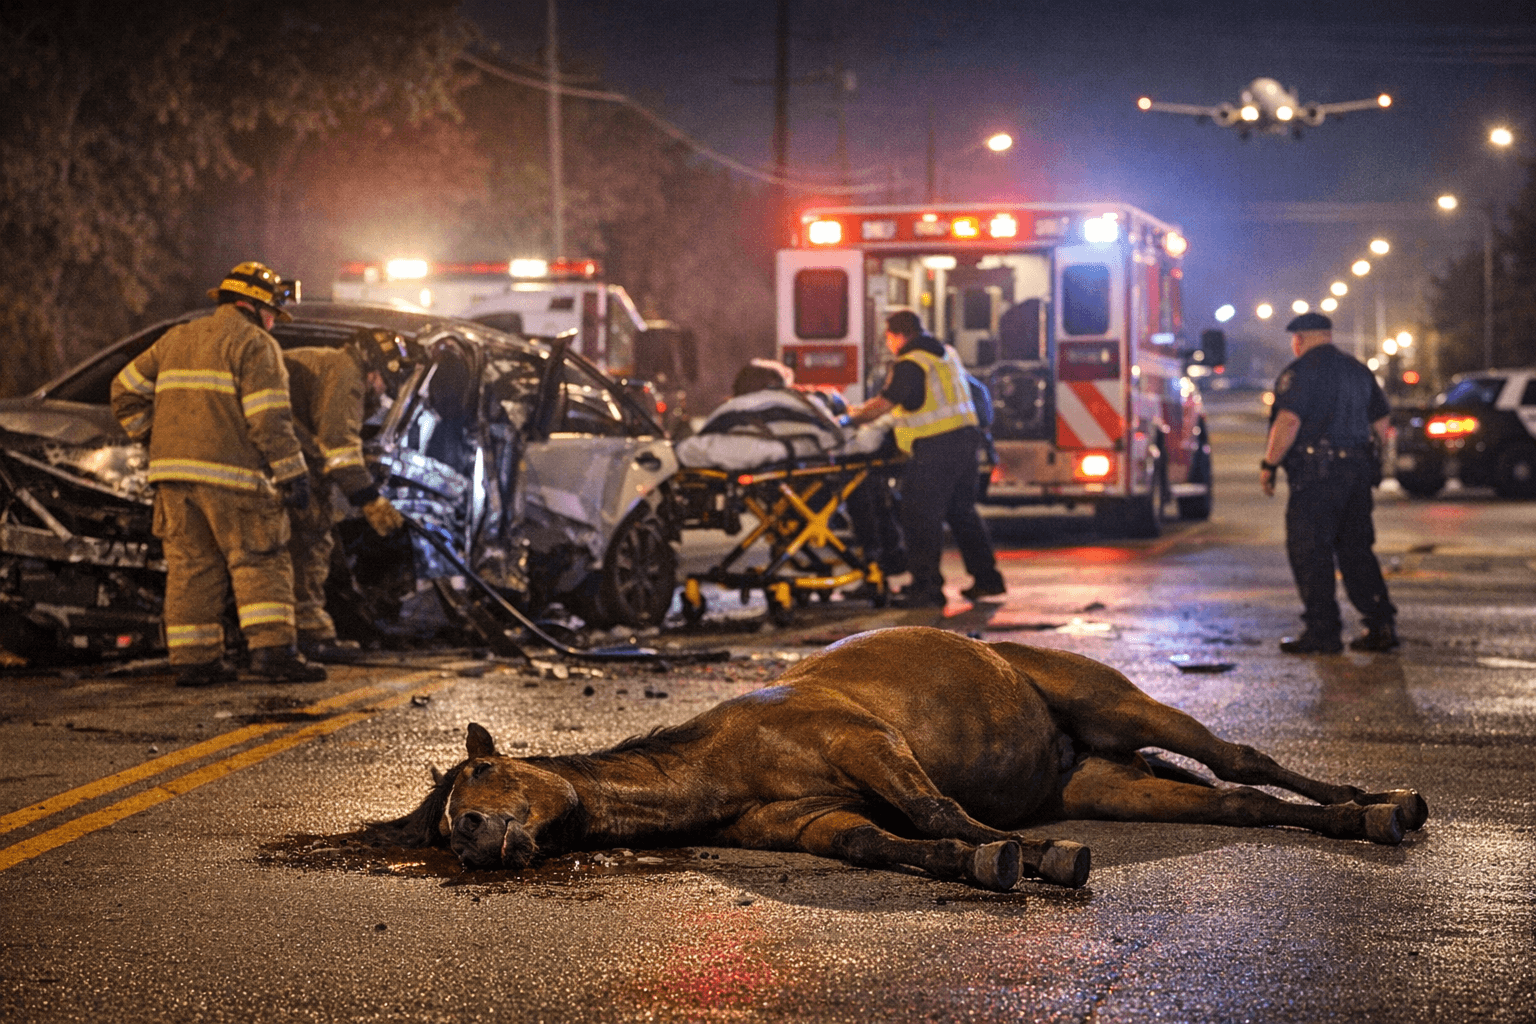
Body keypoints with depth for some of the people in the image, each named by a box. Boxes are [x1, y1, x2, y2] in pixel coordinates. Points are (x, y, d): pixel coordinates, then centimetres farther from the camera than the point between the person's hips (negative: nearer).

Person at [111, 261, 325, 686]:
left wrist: (155, 438, 23)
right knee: (260, 563, -3)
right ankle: (273, 650, -13)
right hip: (230, 474, -6)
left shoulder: (177, 338, 20)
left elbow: (126, 390, 19)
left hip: (174, 474, 6)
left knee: (191, 565, 8)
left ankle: (193, 660, 6)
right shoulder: (255, 345, -2)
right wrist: (291, 473, -9)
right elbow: (268, 419, -12)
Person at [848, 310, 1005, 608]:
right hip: (964, 438, 9)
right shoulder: (947, 354, 16)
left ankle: (927, 588, -3)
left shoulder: (910, 364, -12)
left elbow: (883, 405, -16)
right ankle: (987, 579, 22)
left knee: (921, 519, -3)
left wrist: (851, 418, -3)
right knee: (962, 512, 18)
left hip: (934, 449, -9)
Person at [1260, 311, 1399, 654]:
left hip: (1317, 473, -8)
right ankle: (1381, 626, 9)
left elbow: (1288, 422, -18)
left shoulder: (1300, 372, -8)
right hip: (1359, 471, 8)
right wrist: (1372, 464, 25)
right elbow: (1381, 424, 18)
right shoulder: (1359, 371, 17)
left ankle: (1322, 631, -4)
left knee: (1309, 551, -2)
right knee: (1356, 549, 13)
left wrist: (1269, 464, -12)